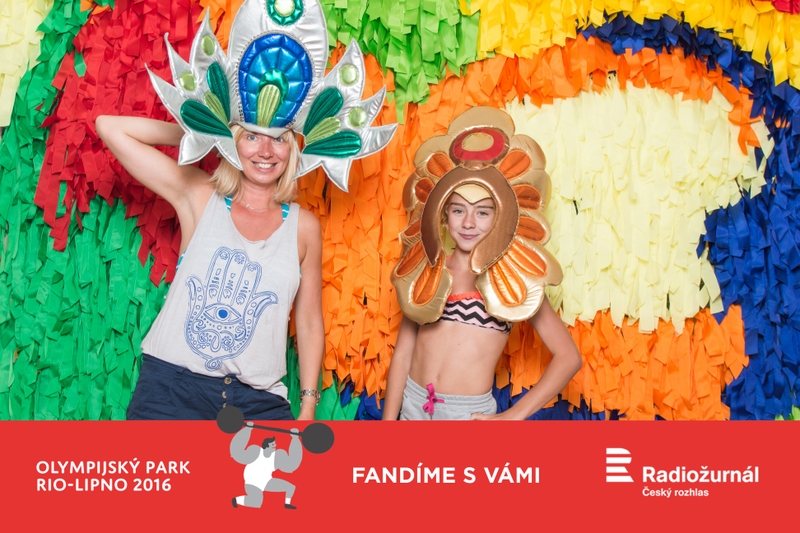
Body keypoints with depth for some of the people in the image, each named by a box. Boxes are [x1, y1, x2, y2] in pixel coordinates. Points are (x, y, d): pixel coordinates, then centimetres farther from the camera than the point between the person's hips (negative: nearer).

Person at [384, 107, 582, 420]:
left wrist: (514, 416, -12)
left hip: (469, 414, -3)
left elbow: (569, 357, -8)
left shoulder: (514, 277, -6)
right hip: (413, 404, 3)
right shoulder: (425, 271, 2)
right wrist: (388, 422, 1)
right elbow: (402, 354, 4)